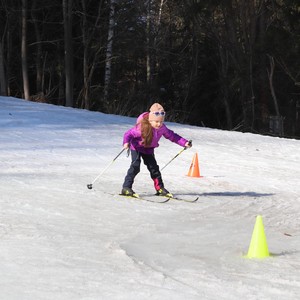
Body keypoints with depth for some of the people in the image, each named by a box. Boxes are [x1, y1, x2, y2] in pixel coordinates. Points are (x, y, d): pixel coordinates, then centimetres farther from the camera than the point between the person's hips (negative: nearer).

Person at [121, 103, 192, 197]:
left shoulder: (162, 128, -16)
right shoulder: (142, 127, -33)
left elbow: (172, 136, -3)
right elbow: (128, 134, -29)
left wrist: (184, 143, -9)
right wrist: (126, 142, -48)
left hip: (148, 149, 5)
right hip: (137, 147, -5)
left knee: (153, 167, 7)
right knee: (135, 166, -19)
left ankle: (160, 188, 19)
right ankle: (126, 188, -17)